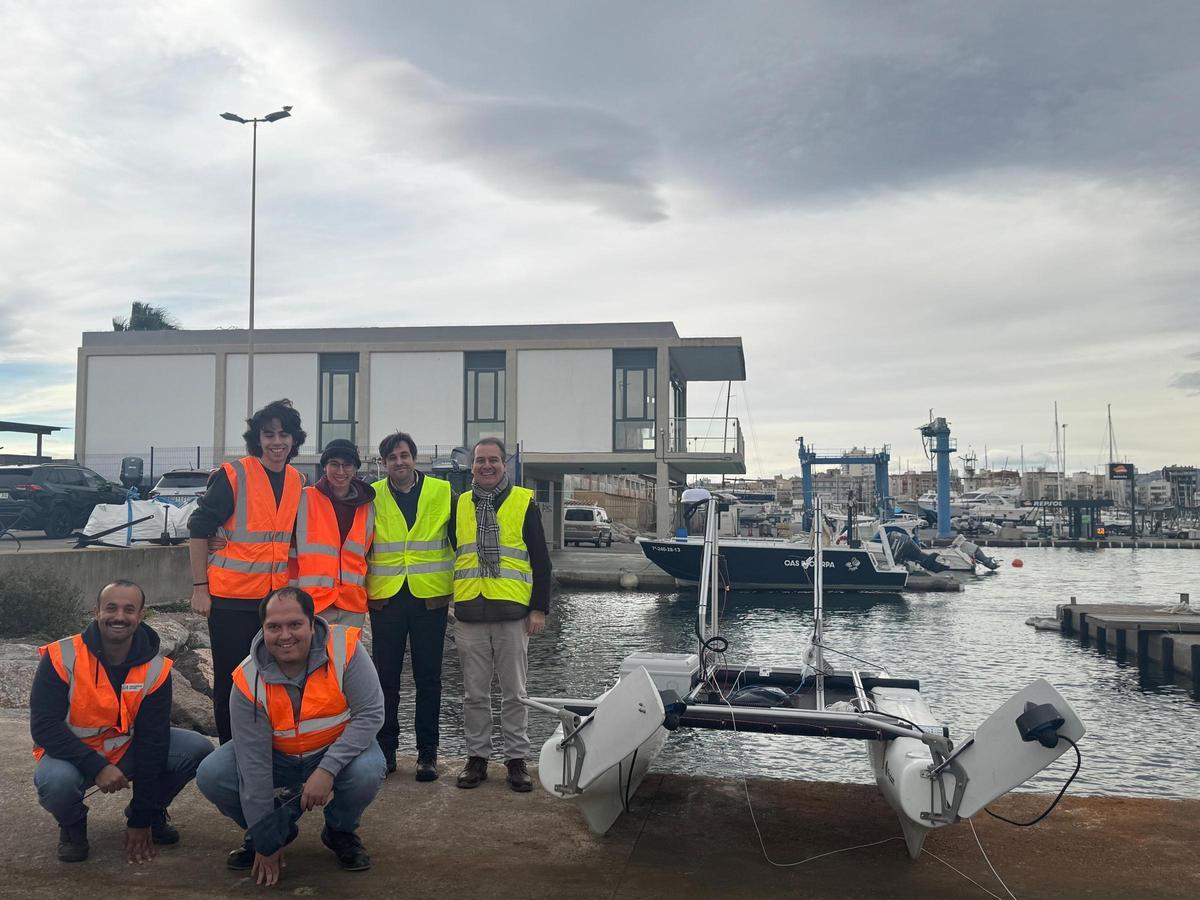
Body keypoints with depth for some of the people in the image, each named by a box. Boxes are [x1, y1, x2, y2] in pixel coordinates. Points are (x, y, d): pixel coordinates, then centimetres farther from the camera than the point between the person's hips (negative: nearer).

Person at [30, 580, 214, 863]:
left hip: (128, 749, 2)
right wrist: (96, 767, -35)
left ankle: (154, 812, 11)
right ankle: (72, 824, 1)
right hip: (73, 753, -2)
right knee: (56, 781, -37)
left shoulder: (155, 669, -14)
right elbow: (44, 726, -23)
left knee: (199, 749, -18)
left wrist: (141, 821, -12)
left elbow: (152, 740, -13)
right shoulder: (61, 658, -20)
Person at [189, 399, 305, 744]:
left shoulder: (296, 481, 7)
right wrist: (200, 587, -11)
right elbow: (199, 530, -9)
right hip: (230, 597, -5)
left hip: (275, 598, 5)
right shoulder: (232, 476, -11)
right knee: (230, 679, 4)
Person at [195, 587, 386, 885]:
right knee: (211, 776, -18)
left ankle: (341, 831, 3)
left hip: (339, 749, -2)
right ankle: (276, 828, 10)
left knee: (366, 772, -33)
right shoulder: (249, 680, -21)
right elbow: (254, 765, -19)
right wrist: (266, 843, -16)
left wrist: (327, 769, -34)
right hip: (277, 757, 2)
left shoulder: (344, 649, -26)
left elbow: (371, 714, -23)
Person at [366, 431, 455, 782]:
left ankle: (427, 752, 14)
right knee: (386, 677, 7)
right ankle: (386, 748, 20)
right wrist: (362, 588, 6)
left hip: (430, 597, -1)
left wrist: (458, 585, 6)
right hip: (385, 598, 1)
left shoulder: (442, 493, 3)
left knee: (428, 677, 5)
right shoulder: (371, 497, 4)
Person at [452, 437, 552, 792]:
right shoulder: (460, 505, 10)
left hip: (512, 612, -2)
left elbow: (541, 560, 2)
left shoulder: (524, 502, 2)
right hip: (469, 613, 2)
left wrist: (539, 608, -4)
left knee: (514, 692, 5)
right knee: (474, 693, 9)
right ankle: (477, 756, 20)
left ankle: (517, 759, 15)